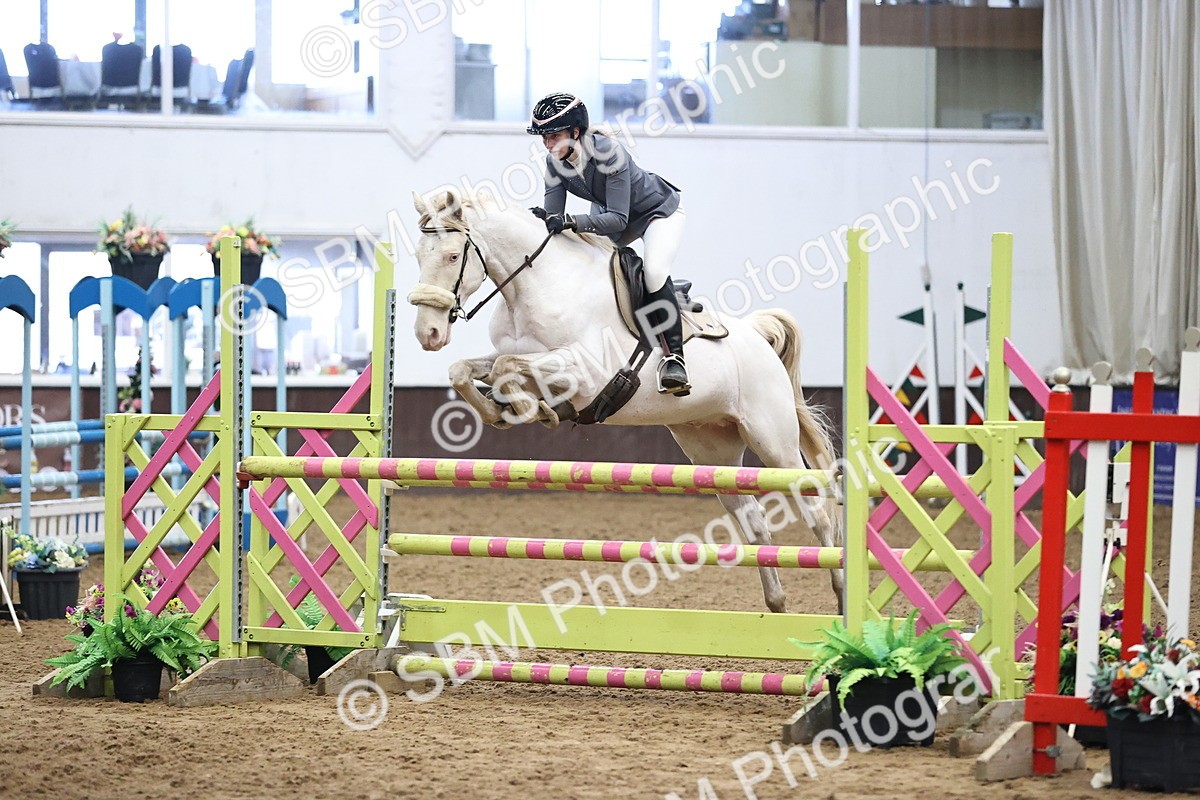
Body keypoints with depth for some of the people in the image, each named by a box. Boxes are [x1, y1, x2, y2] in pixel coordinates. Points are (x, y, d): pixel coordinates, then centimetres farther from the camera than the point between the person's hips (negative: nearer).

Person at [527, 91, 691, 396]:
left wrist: (571, 222, -52)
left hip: (659, 211, -8)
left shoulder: (608, 153, -36)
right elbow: (554, 214, -17)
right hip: (611, 213, 8)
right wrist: (545, 220, -41)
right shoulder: (555, 161, -15)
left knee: (654, 272, -30)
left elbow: (618, 218, -39)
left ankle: (673, 356, -24)